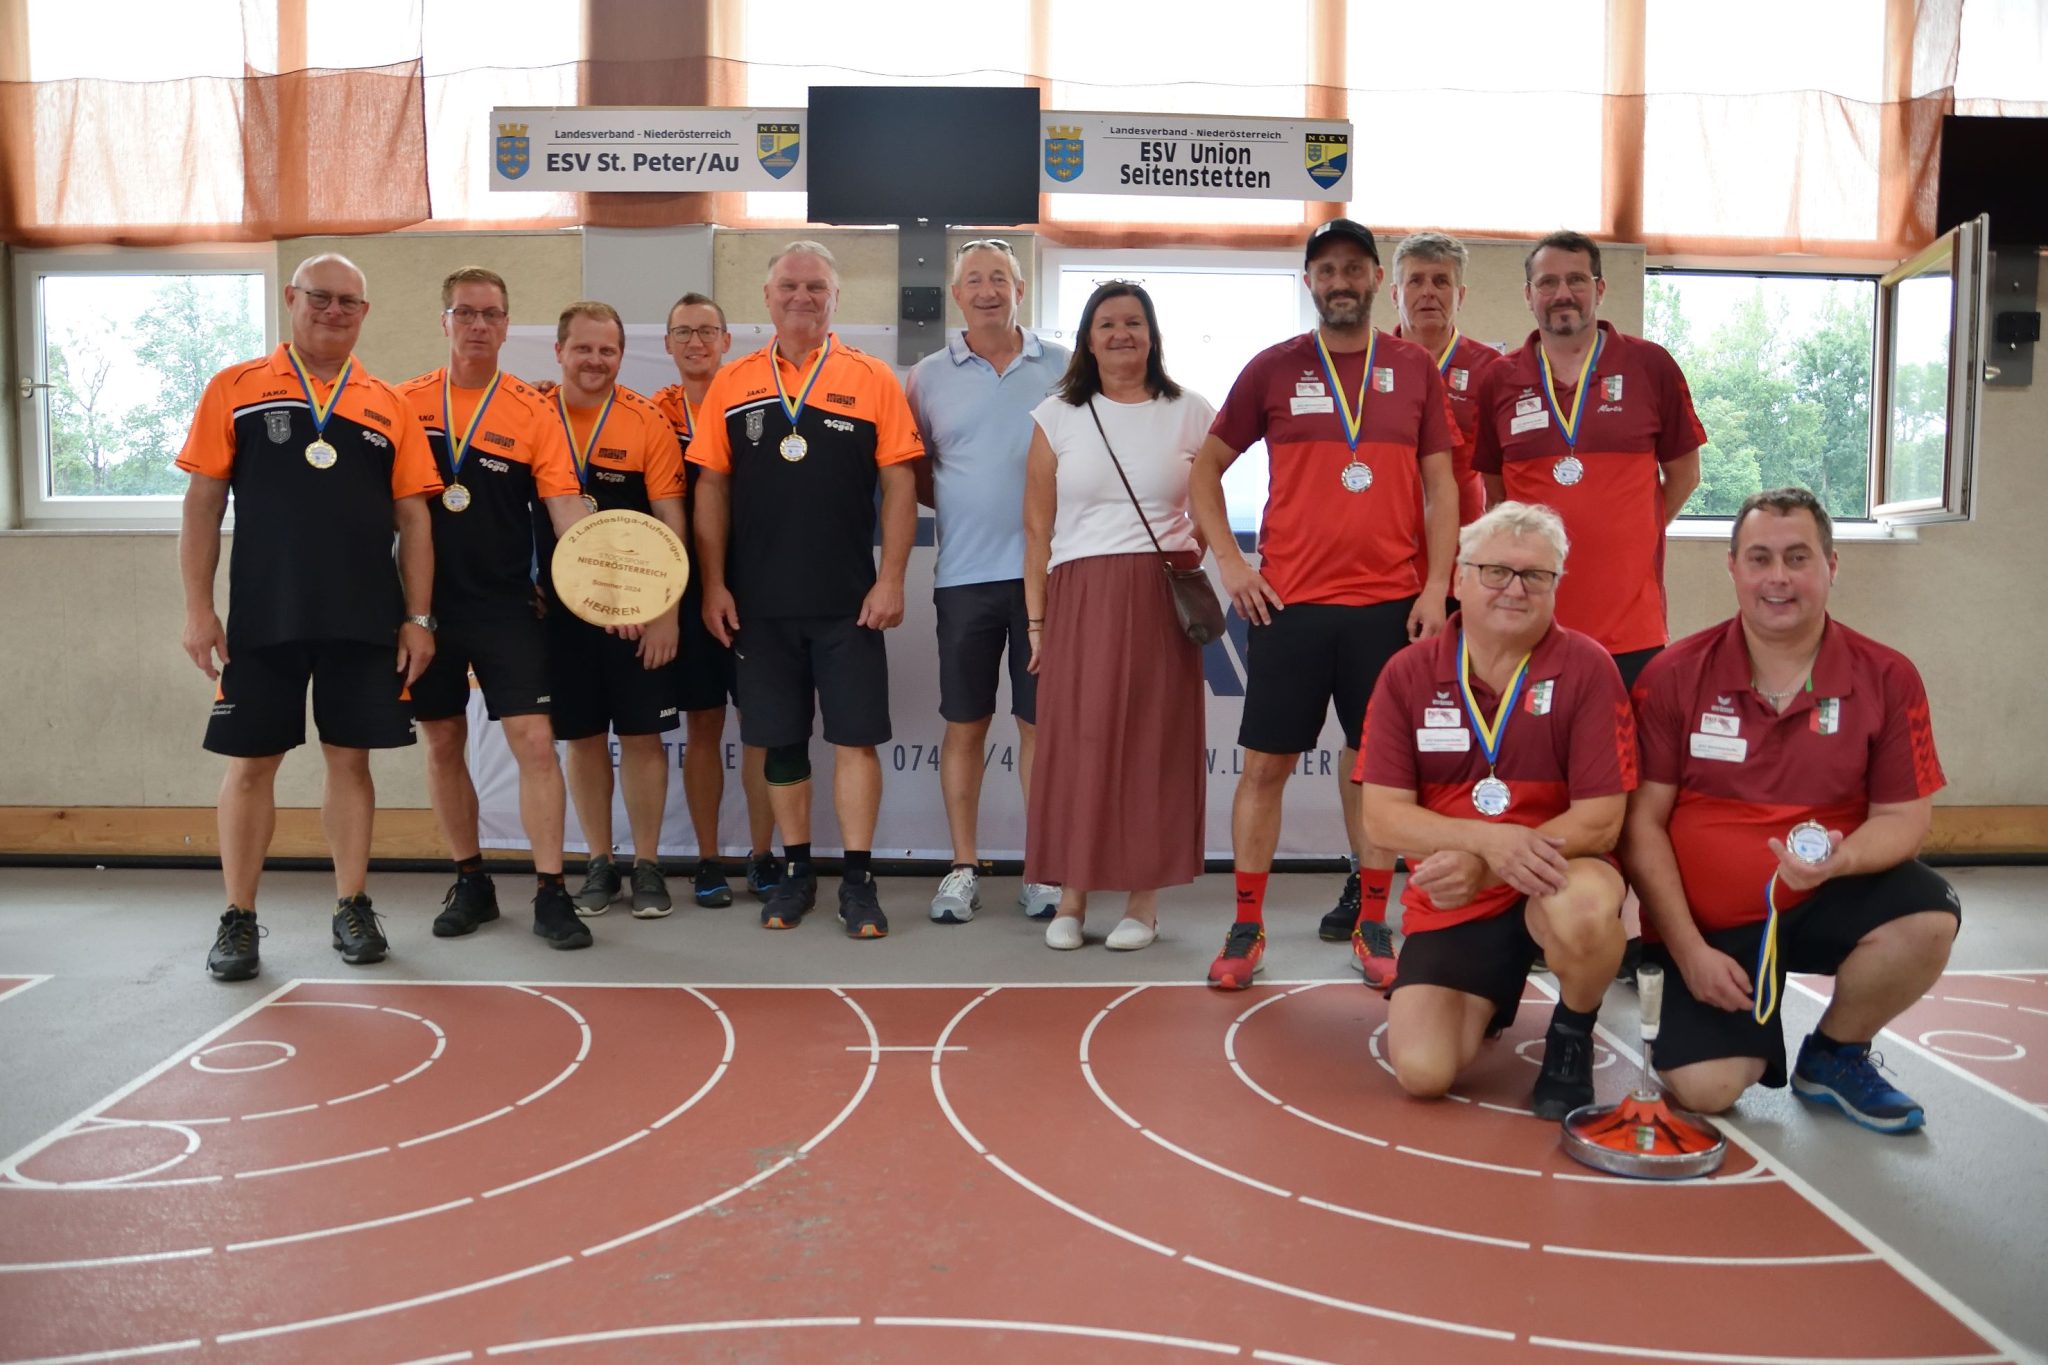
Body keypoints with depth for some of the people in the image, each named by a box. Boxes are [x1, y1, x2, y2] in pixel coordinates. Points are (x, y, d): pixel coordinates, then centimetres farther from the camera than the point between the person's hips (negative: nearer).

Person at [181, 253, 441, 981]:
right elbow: (203, 504, 4)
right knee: (250, 762, 4)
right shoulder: (234, 389, 5)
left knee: (350, 758, 7)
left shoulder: (388, 406, 9)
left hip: (367, 621, 1)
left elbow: (413, 519, 8)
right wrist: (198, 608, -3)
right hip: (261, 617, -1)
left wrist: (418, 617, 1)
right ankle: (238, 919, 16)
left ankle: (352, 908, 19)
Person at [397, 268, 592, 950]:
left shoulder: (533, 412, -1)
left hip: (506, 607, -2)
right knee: (443, 745, 10)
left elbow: (565, 505, -7)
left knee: (534, 740, -8)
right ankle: (471, 882, 25)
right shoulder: (404, 403, 5)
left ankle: (550, 893, 0)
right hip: (426, 604, 2)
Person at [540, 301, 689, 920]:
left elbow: (670, 522, -4)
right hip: (560, 606, 2)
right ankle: (599, 864, 21)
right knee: (582, 736, 9)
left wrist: (666, 610, -8)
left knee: (641, 734, 2)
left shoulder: (648, 421, -3)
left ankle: (647, 864, 15)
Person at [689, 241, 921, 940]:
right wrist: (713, 585, 1)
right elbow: (712, 487, 7)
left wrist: (891, 579, -9)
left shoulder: (872, 378, 1)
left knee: (855, 736, -1)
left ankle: (859, 879, 9)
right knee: (780, 741, 9)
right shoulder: (732, 383, 7)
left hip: (848, 600, -2)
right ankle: (796, 872, 22)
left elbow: (899, 483, -2)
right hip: (759, 601, 2)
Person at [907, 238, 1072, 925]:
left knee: (1042, 721, 5)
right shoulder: (929, 375, 7)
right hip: (965, 576, 1)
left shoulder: (1062, 366, 5)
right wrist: (963, 506, -5)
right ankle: (963, 869, 17)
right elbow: (914, 479, 11)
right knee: (964, 723, 6)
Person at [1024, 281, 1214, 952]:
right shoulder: (1056, 416, 9)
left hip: (1162, 596, 0)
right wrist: (1036, 619, 2)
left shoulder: (1190, 414, 9)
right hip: (1078, 595, 0)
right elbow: (1037, 527, 7)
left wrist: (1187, 570, -6)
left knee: (1155, 740, 1)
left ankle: (1144, 898, 10)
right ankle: (1071, 895, 7)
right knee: (1075, 740, -1)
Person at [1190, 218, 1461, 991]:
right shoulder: (1273, 369, 5)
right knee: (1265, 762, 1)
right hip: (1288, 602, -1)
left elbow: (1440, 486, 8)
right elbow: (1207, 469, 9)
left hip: (1390, 603, 1)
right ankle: (1246, 927, 11)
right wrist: (1229, 563, -2)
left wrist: (1436, 587, -2)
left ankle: (1370, 921, 19)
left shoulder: (1414, 369, 8)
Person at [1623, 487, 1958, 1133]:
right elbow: (1643, 821, -7)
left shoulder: (1888, 678, -4)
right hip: (1705, 923, -2)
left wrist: (1839, 858, -26)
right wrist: (1689, 950, -12)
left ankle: (1834, 1055, 2)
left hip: (1824, 904, 2)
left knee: (1929, 918, -29)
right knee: (1703, 1089, -19)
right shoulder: (1674, 675, -8)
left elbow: (1904, 818, -2)